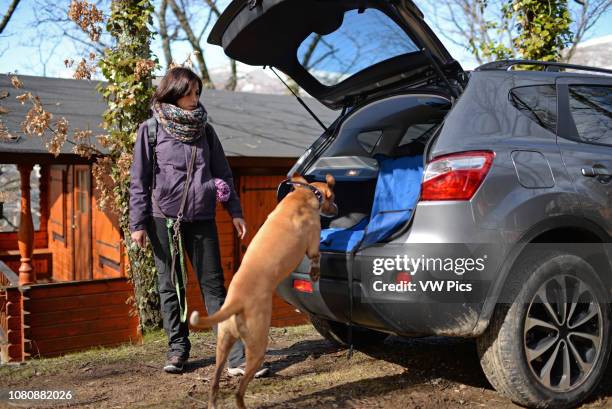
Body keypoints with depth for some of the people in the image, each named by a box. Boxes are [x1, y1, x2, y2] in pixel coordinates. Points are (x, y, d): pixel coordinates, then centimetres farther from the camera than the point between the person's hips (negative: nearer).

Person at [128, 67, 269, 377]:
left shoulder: (204, 130, 10)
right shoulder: (151, 130, 2)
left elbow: (222, 173, 13)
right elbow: (139, 180, 1)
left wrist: (234, 211, 6)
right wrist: (138, 223, -5)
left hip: (201, 220, 2)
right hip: (164, 220, -1)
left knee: (214, 287, 0)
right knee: (171, 287, 7)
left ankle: (237, 357, -3)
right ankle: (177, 348, 22)